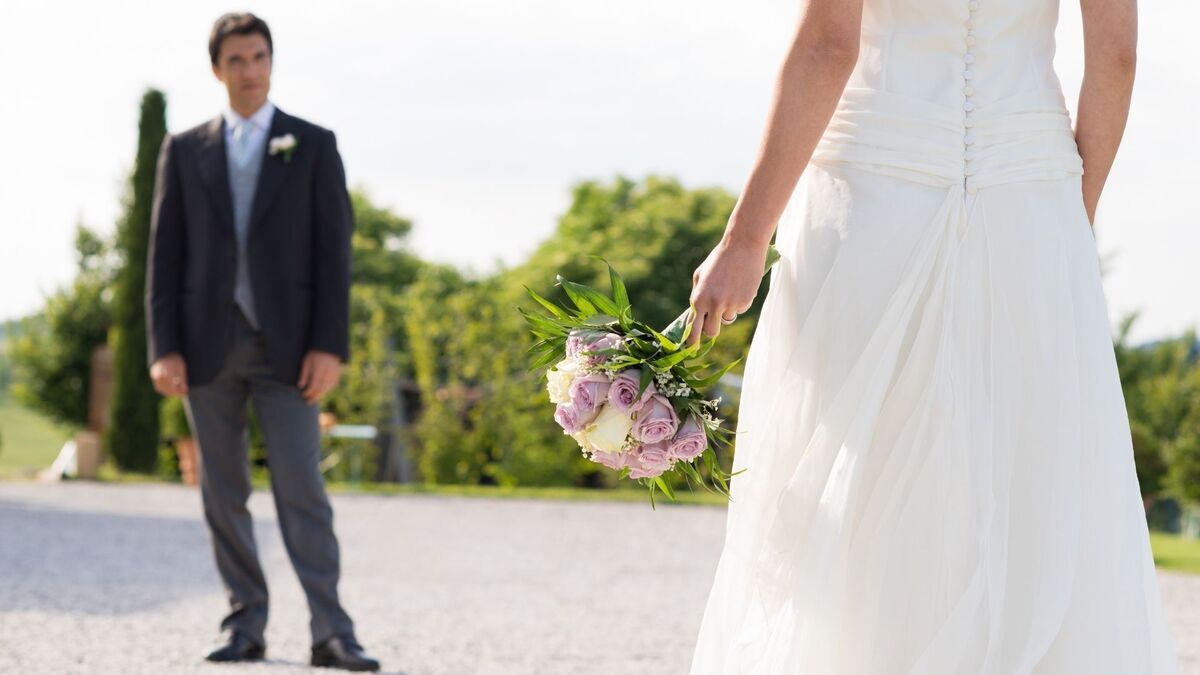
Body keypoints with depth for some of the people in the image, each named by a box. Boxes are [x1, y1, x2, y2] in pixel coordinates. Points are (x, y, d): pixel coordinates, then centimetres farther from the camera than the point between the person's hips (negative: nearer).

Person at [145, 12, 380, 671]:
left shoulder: (313, 146, 5)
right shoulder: (184, 150, 9)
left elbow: (333, 251, 0)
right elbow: (165, 255, 6)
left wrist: (330, 346, -10)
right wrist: (163, 348, -4)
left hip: (285, 346, -2)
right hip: (208, 345, 2)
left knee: (301, 488, -10)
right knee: (223, 493, 4)